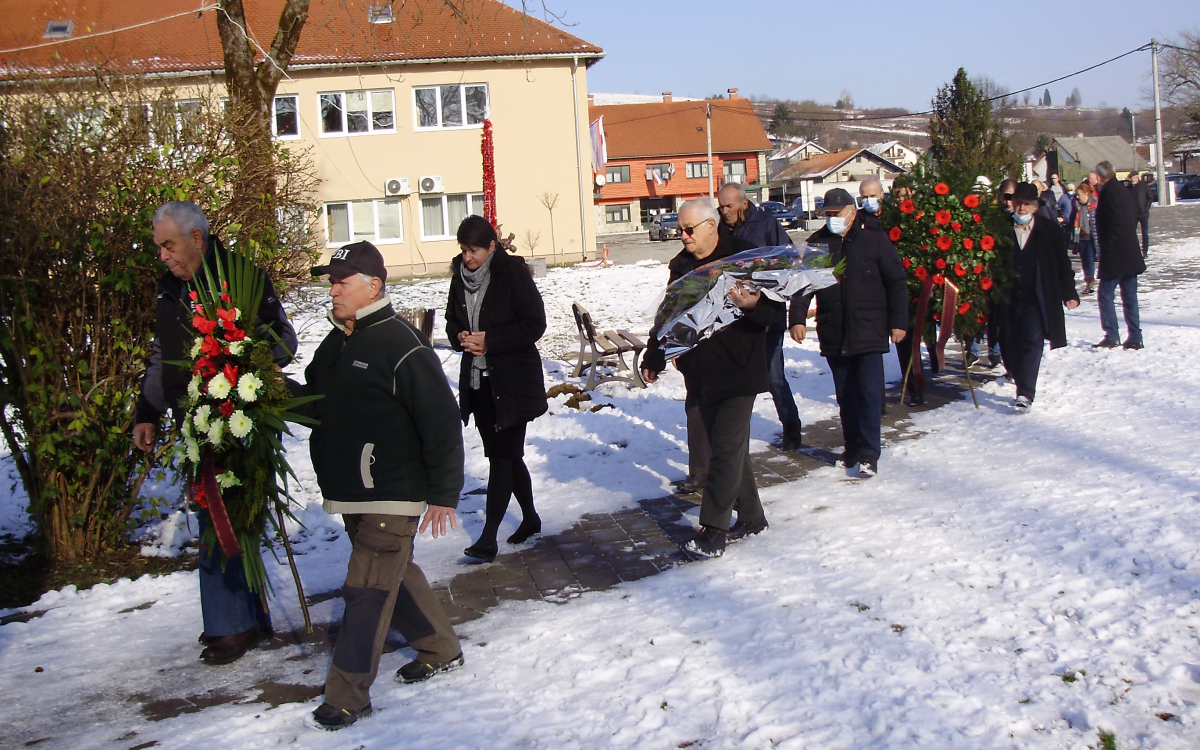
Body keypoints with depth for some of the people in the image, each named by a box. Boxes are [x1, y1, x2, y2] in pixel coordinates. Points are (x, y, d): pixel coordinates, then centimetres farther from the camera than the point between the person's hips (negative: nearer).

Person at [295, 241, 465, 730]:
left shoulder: (401, 346, -17)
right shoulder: (335, 345, 11)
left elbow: (442, 423, -17)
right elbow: (316, 405, 19)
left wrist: (443, 494, -15)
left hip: (391, 496, -9)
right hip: (350, 495, 9)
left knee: (367, 591, -4)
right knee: (394, 574, 19)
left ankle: (347, 695, 5)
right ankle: (440, 649, 37)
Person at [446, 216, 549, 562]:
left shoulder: (513, 274, -12)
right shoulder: (460, 277, 5)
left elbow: (535, 324, -14)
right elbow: (452, 320, 16)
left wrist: (490, 340, -20)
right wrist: (459, 337, -7)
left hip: (512, 382, -6)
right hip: (478, 380, 6)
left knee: (502, 456, -7)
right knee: (506, 454, 16)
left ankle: (488, 538, -6)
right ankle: (530, 518, 32)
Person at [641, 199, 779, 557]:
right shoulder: (682, 266, 10)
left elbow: (776, 307, -13)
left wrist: (752, 305, -34)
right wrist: (653, 357, 16)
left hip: (738, 370, -7)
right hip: (701, 373, 7)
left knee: (727, 449, -8)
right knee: (730, 447, 14)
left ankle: (713, 528, -4)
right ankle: (751, 516, 26)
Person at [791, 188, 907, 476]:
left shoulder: (874, 239, -2)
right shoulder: (817, 243, 7)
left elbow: (897, 282, 0)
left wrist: (898, 322, -4)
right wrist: (797, 318, -2)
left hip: (869, 332, -4)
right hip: (834, 336, 4)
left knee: (869, 392, -7)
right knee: (845, 395, 10)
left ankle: (869, 453, -3)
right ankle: (853, 449, 21)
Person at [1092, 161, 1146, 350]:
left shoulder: (1109, 192, -13)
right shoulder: (1125, 191, 13)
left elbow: (1114, 224, -20)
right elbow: (1134, 217, 19)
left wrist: (1105, 248, -15)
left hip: (1114, 255, -8)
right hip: (1131, 254, 8)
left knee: (1105, 295, -2)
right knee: (1129, 297, 9)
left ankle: (1112, 336, -5)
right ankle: (1135, 338, 10)